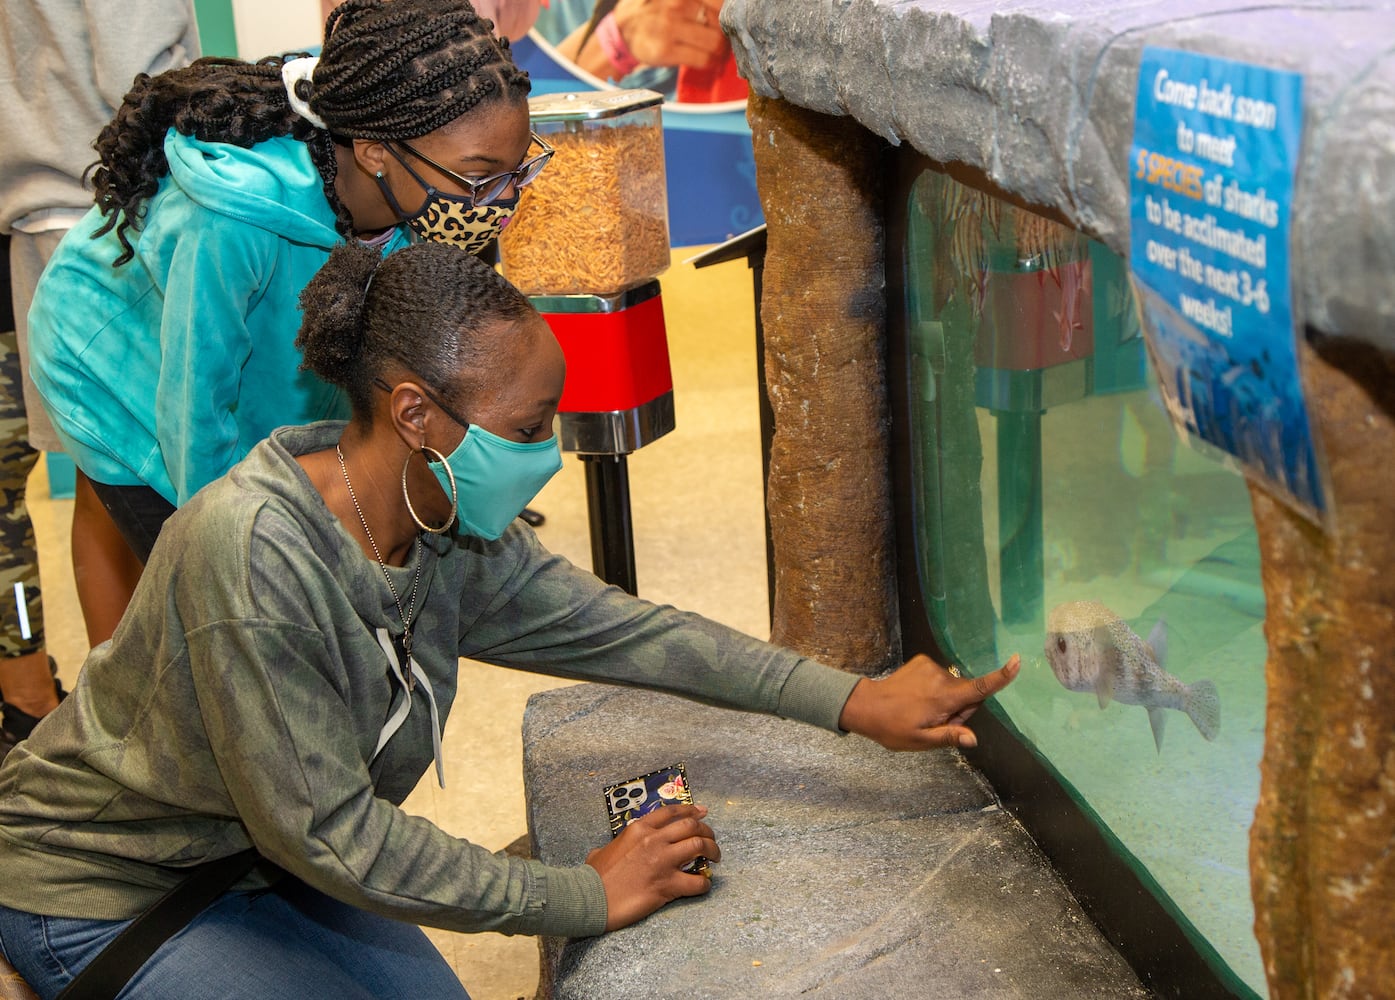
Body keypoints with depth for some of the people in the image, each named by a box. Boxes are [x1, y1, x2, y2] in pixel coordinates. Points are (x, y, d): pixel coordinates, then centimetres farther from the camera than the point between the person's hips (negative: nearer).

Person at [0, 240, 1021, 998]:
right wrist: (587, 900, -26)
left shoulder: (450, 535, -11)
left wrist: (858, 702, -7)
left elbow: (624, 629, -4)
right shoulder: (254, 555, -35)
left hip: (260, 860, 7)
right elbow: (329, 834, -31)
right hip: (104, 898, -7)